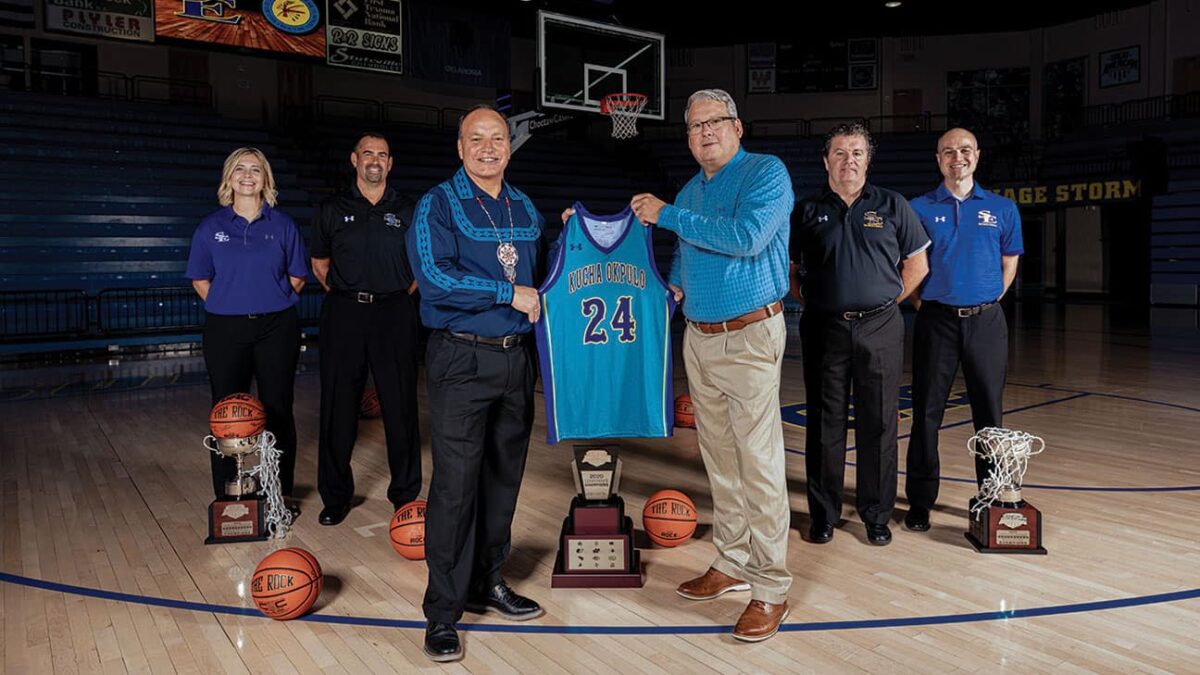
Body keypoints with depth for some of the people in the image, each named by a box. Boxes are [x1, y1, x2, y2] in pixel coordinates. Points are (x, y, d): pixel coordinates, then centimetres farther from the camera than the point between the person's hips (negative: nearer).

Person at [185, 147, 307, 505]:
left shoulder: (282, 224, 4)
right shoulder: (211, 227, 5)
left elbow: (297, 276, 9)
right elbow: (200, 279, 10)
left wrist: (271, 304, 1)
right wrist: (229, 305, 1)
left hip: (276, 328, 0)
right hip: (226, 331, 1)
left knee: (278, 411, 4)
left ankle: (282, 492, 15)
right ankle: (226, 495, 16)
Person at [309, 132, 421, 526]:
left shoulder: (406, 211, 9)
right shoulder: (333, 210, 10)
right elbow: (320, 262, 17)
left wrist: (401, 295, 5)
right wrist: (343, 295, 6)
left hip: (394, 313, 0)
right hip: (344, 313, 0)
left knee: (401, 404, 1)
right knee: (338, 407, 3)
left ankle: (405, 493, 14)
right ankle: (336, 496, 16)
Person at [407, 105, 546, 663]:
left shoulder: (525, 209, 14)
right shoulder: (438, 205, -4)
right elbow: (435, 276, -19)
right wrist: (509, 293, -16)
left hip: (516, 358, 6)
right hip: (462, 360, -6)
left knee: (504, 476, 12)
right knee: (456, 483, -5)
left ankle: (488, 583, 29)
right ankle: (443, 611, 7)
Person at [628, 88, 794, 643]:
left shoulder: (766, 173, -7)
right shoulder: (690, 191, 16)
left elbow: (745, 237, -23)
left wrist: (668, 216, -16)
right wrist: (672, 291, 9)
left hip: (750, 337, -7)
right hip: (698, 338, 8)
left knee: (759, 465, -6)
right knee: (720, 461, 14)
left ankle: (771, 587, 5)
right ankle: (731, 563, 27)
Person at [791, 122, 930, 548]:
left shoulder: (892, 206, 7)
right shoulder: (808, 211, 6)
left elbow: (917, 265, 11)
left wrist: (886, 303, 5)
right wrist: (808, 302, 3)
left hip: (879, 329, 0)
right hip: (824, 329, 0)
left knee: (878, 424, 5)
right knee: (824, 425, 5)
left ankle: (877, 516, 18)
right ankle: (823, 514, 18)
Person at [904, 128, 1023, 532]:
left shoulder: (1002, 209, 7)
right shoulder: (920, 209, 2)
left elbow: (1009, 263, 14)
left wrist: (987, 303, 7)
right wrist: (921, 305, 0)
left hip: (986, 321, 1)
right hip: (936, 321, -1)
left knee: (989, 411, 7)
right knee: (927, 412, 3)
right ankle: (920, 501, 13)